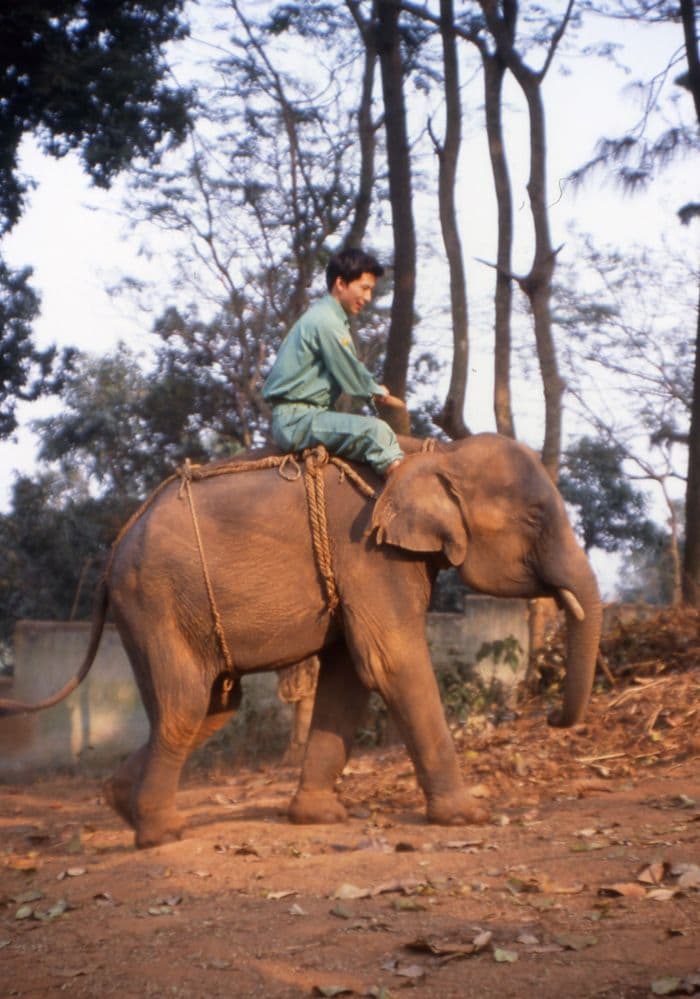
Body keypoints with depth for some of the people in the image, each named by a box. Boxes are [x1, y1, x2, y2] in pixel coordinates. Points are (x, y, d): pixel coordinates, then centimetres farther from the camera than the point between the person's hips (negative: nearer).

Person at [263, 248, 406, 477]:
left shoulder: (325, 315, 17)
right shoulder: (326, 321, -14)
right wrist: (379, 394, 8)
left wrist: (374, 390, 9)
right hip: (297, 418, -11)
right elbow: (351, 377, -9)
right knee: (377, 430, -26)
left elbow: (348, 372, 22)